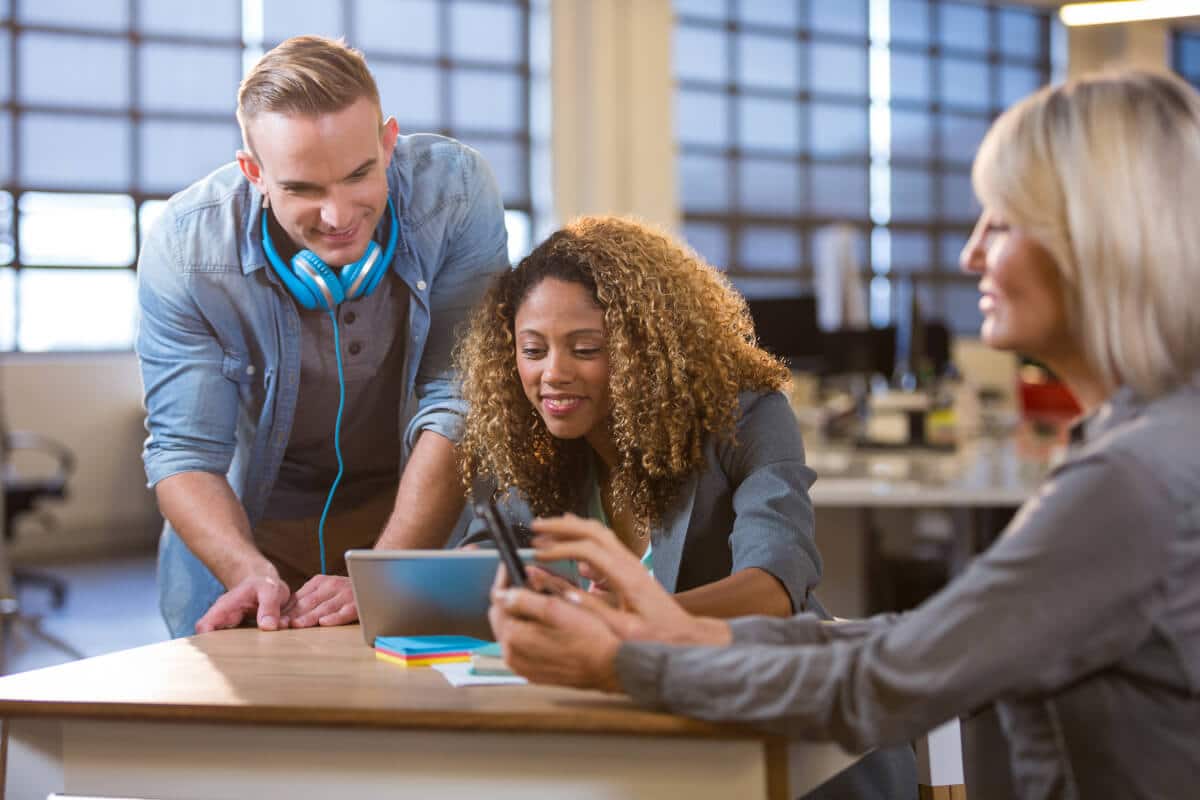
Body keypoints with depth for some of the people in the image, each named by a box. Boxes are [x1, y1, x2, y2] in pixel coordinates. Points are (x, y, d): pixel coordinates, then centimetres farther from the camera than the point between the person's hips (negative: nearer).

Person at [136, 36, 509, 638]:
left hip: (420, 511, 0)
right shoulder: (185, 249, -19)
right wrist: (254, 576, -34)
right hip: (253, 526, 0)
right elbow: (184, 453, -15)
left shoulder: (455, 192, -21)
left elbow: (458, 407, -20)